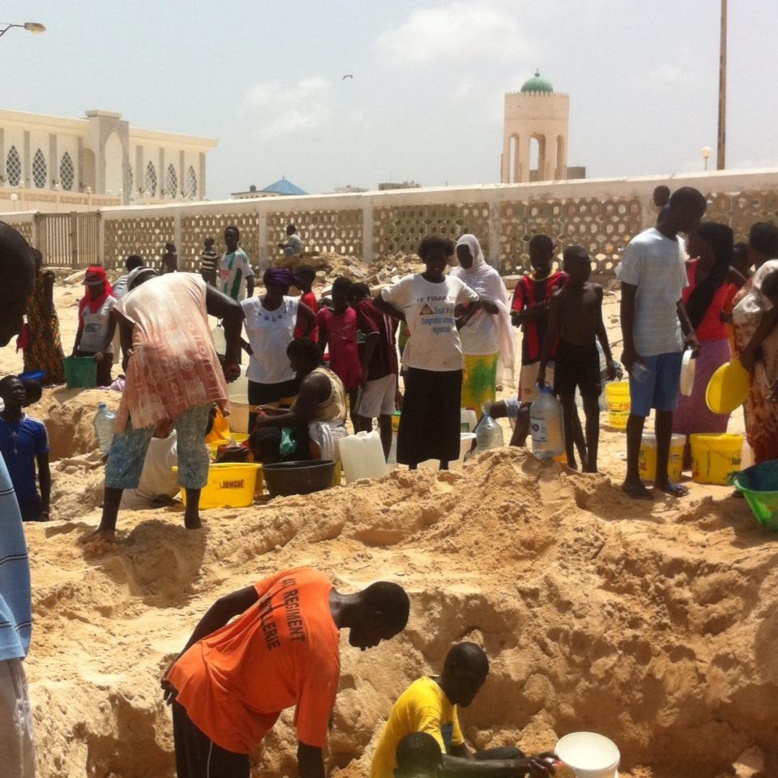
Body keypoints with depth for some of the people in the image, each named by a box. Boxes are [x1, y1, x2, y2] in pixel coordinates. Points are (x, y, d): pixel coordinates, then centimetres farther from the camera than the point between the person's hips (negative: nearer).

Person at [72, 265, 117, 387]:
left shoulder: (111, 302, -4)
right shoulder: (84, 301, 10)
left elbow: (111, 331, -6)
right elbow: (81, 327, 12)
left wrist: (102, 351, -17)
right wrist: (75, 348, 0)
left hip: (103, 352, -4)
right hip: (84, 350, 4)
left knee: (102, 385, -1)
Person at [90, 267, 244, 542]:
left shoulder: (127, 302, 26)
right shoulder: (189, 280, 28)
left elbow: (129, 353, 19)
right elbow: (234, 311, 14)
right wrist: (231, 359, 20)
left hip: (151, 367, -1)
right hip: (196, 363, 1)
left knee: (126, 446, 14)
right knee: (193, 445, 20)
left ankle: (107, 525, 12)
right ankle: (192, 516, 28)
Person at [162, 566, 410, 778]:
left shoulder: (309, 578, -4)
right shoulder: (324, 655, -25)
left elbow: (225, 605, 5)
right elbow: (309, 754, -19)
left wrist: (182, 660, 16)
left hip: (190, 675, 9)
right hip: (214, 707, -9)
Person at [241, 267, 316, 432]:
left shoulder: (293, 304, -4)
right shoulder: (250, 305, -11)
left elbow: (312, 320, 13)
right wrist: (245, 345, -5)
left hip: (289, 376, 2)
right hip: (260, 377, -2)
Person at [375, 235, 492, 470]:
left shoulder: (456, 284, 4)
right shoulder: (409, 283, -4)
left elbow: (476, 301, 20)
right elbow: (379, 301, 3)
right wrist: (406, 318, -4)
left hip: (451, 361, 3)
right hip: (420, 361, -3)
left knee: (447, 417, 9)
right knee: (416, 416, 2)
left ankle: (444, 467, 21)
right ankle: (412, 468, 11)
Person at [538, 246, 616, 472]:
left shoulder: (596, 290, 3)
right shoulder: (559, 297, -8)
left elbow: (599, 325, 12)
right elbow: (551, 333, -5)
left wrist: (609, 358, 10)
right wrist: (542, 367, -7)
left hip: (589, 354, 3)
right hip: (567, 355, -3)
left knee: (593, 410, 3)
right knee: (568, 410, 5)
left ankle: (591, 463, 10)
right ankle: (571, 462, 14)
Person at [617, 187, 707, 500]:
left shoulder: (680, 245, 10)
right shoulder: (640, 246, -13)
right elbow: (627, 300, -12)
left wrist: (689, 330, 9)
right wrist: (628, 347, -14)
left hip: (672, 343, 7)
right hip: (645, 345, -7)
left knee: (667, 409, 11)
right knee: (640, 410, 1)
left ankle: (662, 475, 21)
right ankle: (632, 477, 12)